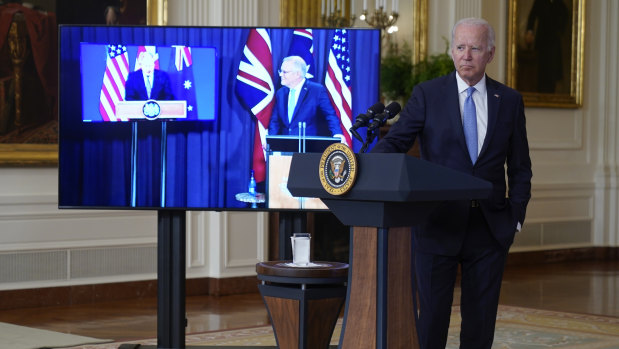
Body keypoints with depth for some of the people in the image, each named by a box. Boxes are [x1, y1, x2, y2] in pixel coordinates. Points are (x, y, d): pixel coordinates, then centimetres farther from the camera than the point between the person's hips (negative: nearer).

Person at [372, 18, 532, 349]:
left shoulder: (509, 101, 6)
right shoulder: (427, 94, 0)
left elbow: (520, 167, 10)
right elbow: (394, 141, -7)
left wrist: (515, 215, 1)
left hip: (490, 229, 2)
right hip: (439, 225, -2)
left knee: (481, 321, 7)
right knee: (432, 316, 1)